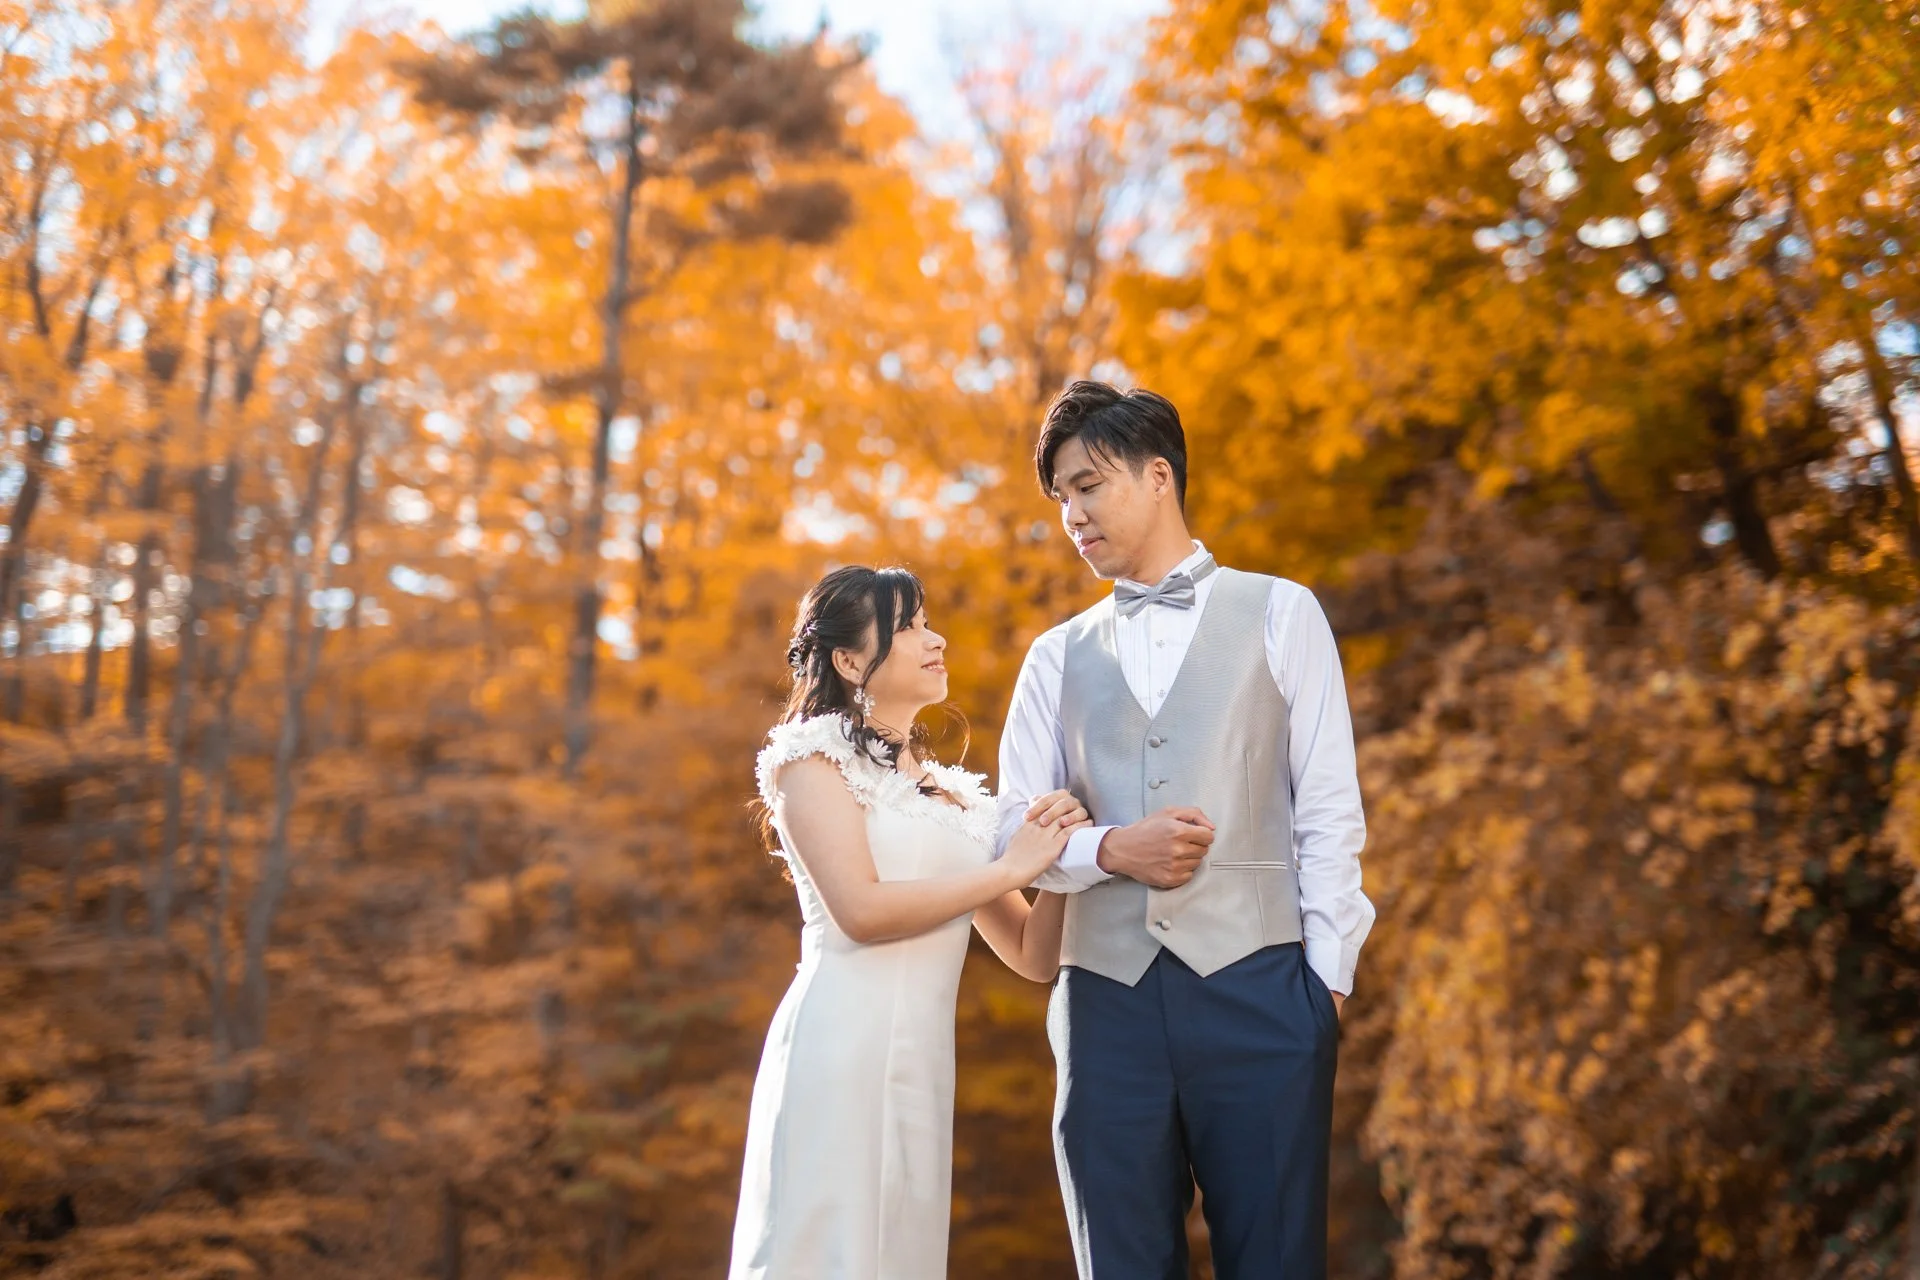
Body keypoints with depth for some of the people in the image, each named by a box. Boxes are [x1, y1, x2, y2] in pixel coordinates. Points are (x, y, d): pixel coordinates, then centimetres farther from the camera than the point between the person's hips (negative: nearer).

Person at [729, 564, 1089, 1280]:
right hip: (841, 1049, -6)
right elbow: (861, 909, -13)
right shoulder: (815, 753, 2)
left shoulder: (953, 793, 20)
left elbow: (1034, 958, 18)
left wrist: (1060, 855, 0)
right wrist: (1010, 869, -6)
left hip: (926, 1061, 6)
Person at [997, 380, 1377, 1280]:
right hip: (1106, 995, 3)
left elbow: (1329, 810, 3)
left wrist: (1329, 976, -4)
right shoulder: (1057, 657, 16)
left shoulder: (1279, 613, 9)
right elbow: (1017, 831, 11)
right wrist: (1112, 848, -9)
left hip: (1256, 987, -3)